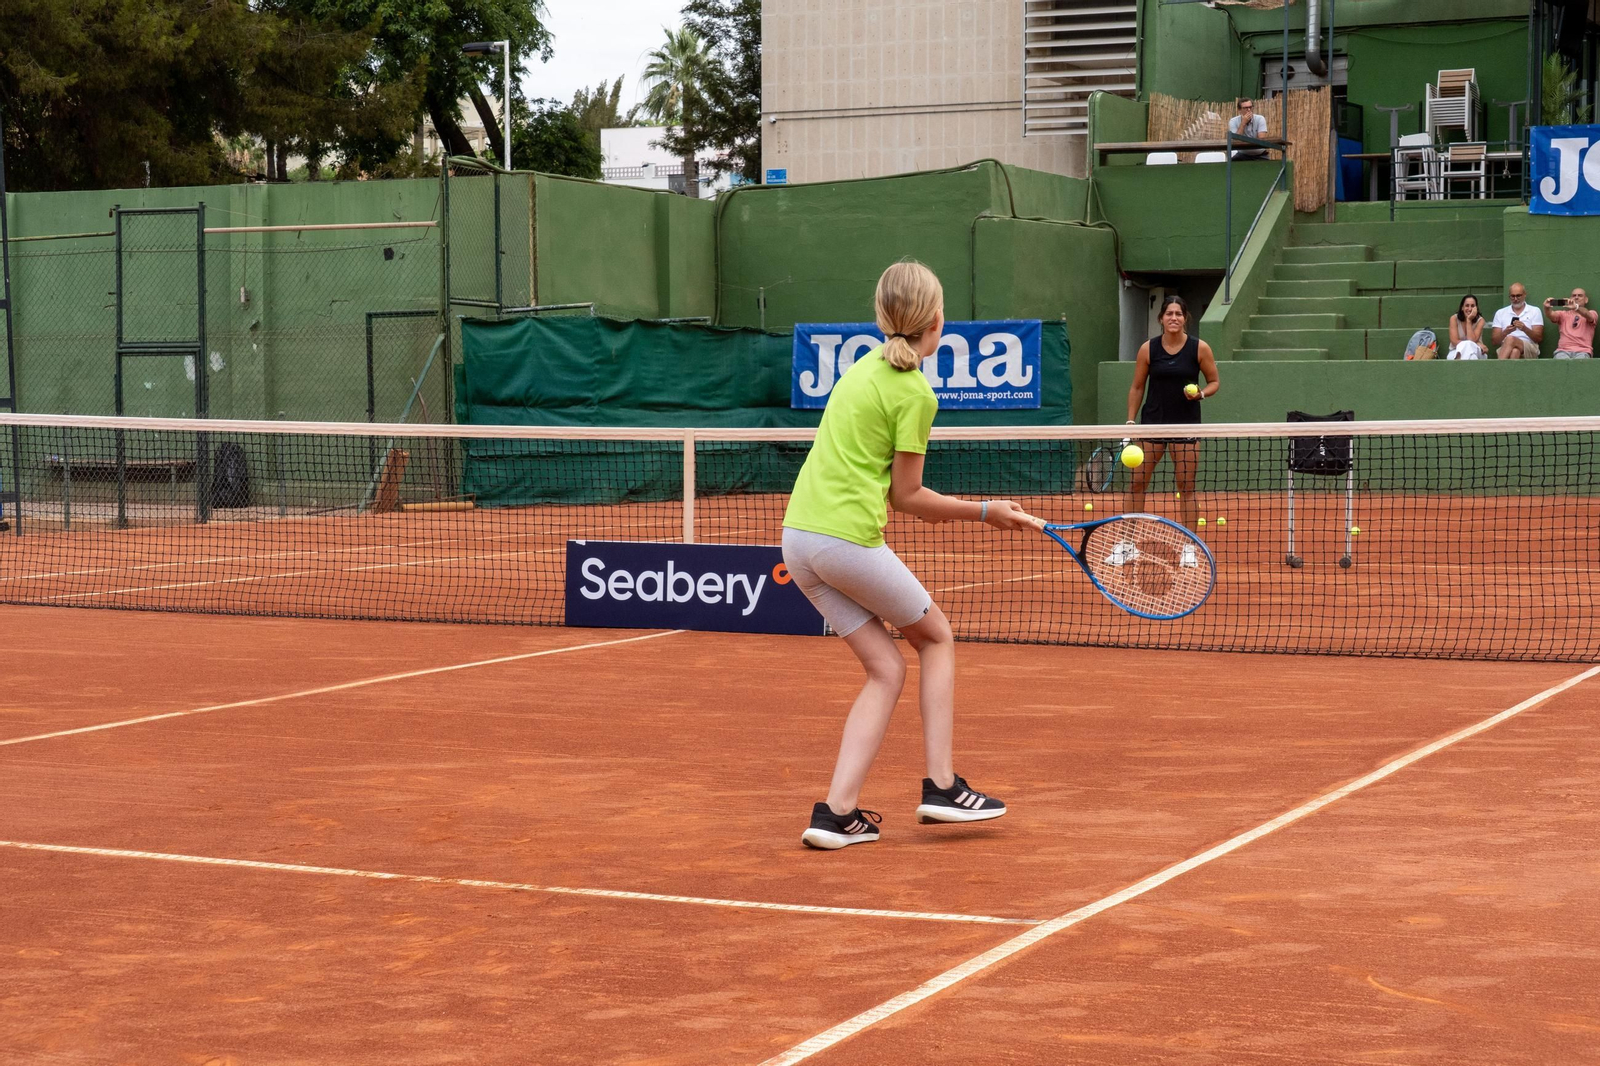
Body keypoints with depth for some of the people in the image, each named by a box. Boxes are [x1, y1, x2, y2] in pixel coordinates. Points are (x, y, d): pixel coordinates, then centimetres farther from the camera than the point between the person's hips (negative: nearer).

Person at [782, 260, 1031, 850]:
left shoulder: (862, 368, 16)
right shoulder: (915, 392, -8)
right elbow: (907, 497, -4)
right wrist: (984, 512, 5)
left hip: (798, 533, 7)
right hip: (849, 536, -7)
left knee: (887, 669, 11)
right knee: (936, 636, 15)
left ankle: (837, 812, 1)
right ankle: (941, 785, 12)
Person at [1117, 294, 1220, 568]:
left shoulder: (1200, 348, -4)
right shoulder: (1148, 349, -1)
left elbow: (1214, 381, 6)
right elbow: (1137, 388, 6)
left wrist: (1201, 393, -15)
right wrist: (1130, 422, 0)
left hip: (1186, 424, -1)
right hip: (1153, 422, 1)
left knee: (1187, 487, 1)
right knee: (1137, 482, -1)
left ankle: (1188, 549, 9)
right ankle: (1127, 545, 9)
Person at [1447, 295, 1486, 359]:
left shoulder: (1480, 320, -5)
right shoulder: (1454, 318, -5)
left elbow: (1472, 340, -17)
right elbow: (1454, 342, -12)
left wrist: (1469, 320, -17)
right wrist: (1477, 344, -18)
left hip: (1475, 352, 0)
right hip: (1456, 352, 0)